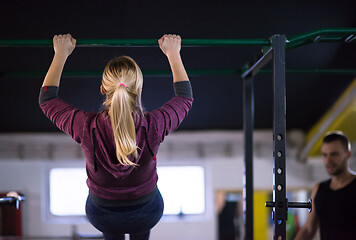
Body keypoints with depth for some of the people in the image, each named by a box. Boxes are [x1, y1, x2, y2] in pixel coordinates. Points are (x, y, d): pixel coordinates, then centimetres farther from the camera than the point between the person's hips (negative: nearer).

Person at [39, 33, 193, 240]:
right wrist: (173, 53, -3)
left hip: (101, 213, 0)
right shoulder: (153, 127, -34)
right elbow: (185, 97, -10)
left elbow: (47, 98, -12)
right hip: (147, 212, 0)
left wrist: (61, 54, -5)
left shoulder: (86, 128, -34)